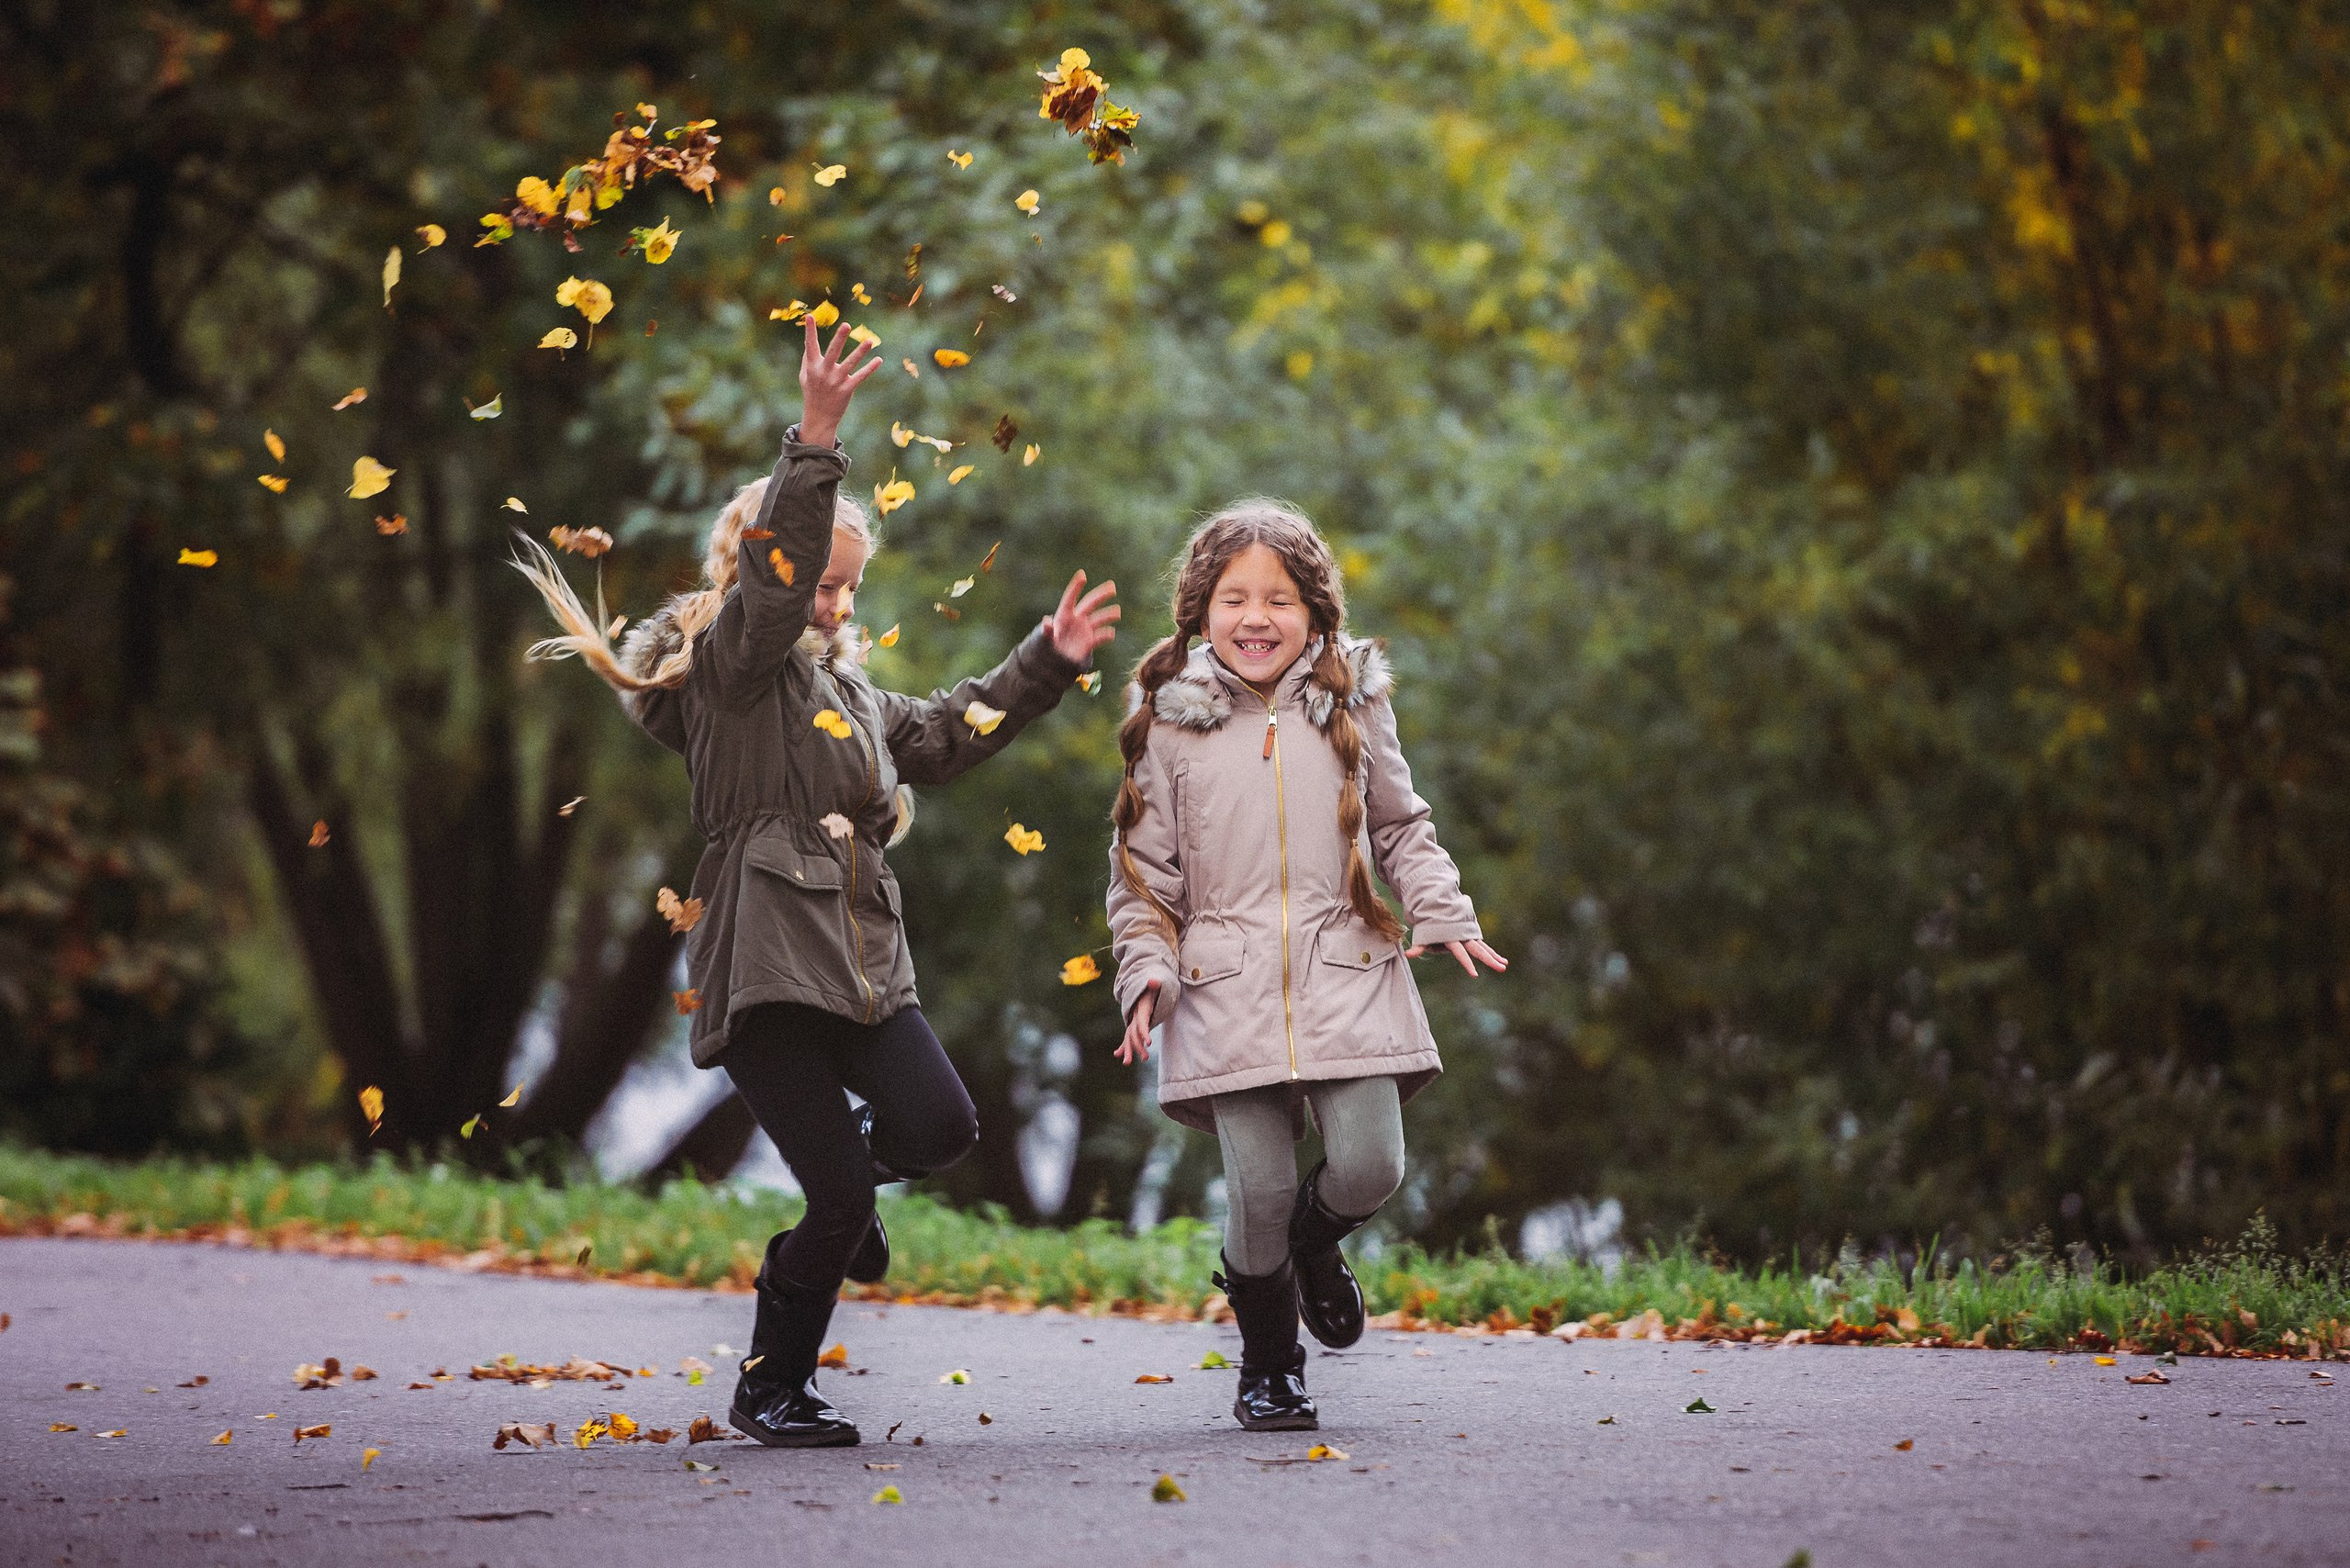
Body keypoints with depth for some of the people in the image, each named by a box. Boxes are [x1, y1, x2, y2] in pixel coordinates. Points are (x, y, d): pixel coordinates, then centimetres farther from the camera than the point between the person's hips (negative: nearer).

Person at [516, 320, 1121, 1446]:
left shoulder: (846, 686, 23)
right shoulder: (731, 666, -2)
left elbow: (943, 735, 36)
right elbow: (772, 578, -20)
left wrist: (1047, 662, 31)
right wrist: (815, 441, -30)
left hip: (863, 964, 7)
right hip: (765, 964, -7)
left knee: (940, 1124, -15)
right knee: (840, 1200, -9)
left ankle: (842, 1185, 20)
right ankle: (770, 1388, 11)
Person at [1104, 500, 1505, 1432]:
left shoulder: (1352, 703, 10)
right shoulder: (1171, 719, 6)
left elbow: (1399, 827, 18)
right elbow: (1144, 867, 11)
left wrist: (1442, 914, 2)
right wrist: (1146, 972, -1)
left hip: (1346, 978, 1)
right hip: (1228, 994, -1)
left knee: (1369, 1166, -12)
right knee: (1260, 1194, -7)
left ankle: (1315, 1245, 25)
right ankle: (1267, 1363, 19)